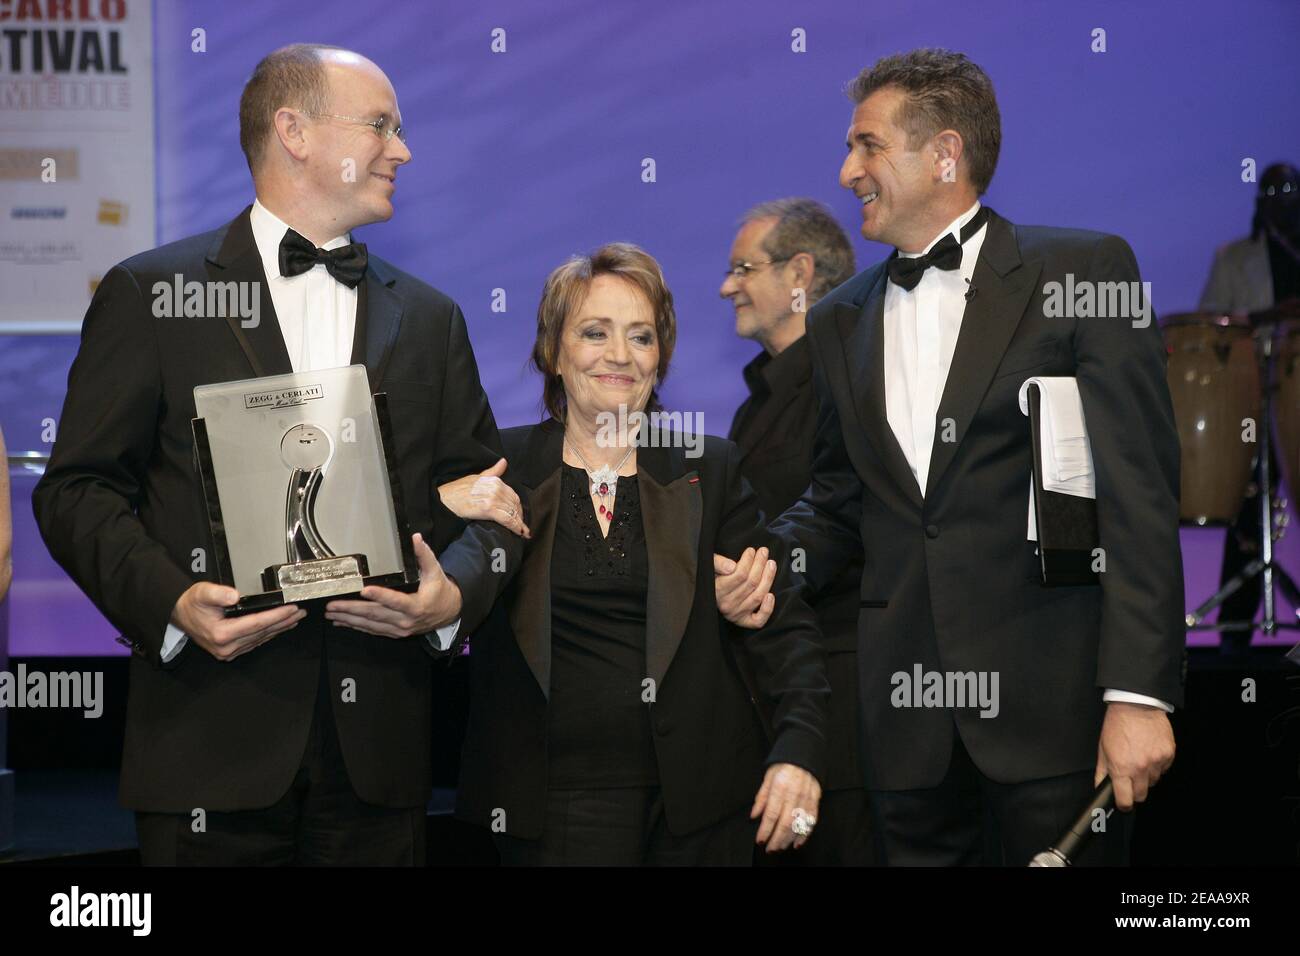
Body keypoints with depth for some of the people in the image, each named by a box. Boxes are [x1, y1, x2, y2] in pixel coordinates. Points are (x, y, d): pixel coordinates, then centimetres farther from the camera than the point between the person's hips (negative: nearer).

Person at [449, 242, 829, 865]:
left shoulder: (711, 469, 6)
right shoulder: (498, 468, 3)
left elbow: (778, 622, 2)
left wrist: (799, 747, -12)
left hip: (698, 794, 1)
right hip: (553, 804, -1)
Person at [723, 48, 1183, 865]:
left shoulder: (1085, 269, -1)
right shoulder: (840, 321, 15)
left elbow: (1138, 492, -7)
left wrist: (1138, 693, -14)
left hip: (1050, 698, -4)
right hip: (906, 707, 4)